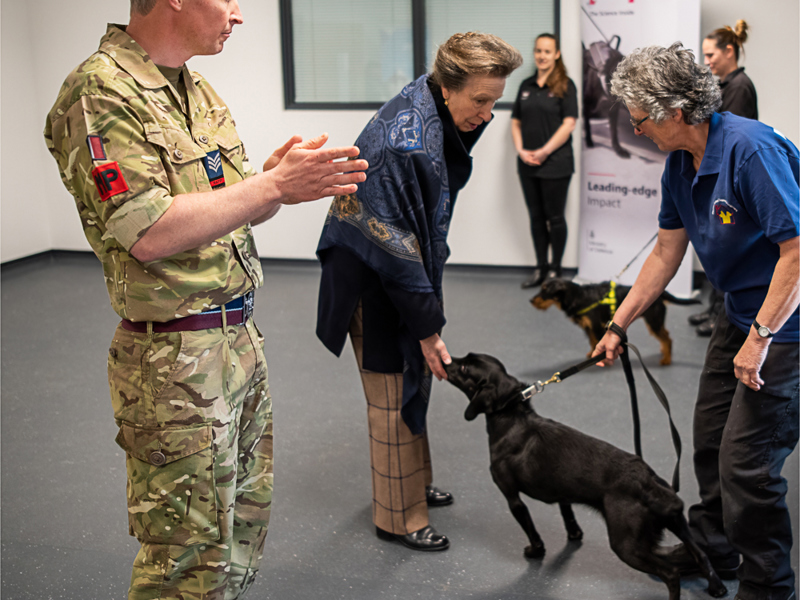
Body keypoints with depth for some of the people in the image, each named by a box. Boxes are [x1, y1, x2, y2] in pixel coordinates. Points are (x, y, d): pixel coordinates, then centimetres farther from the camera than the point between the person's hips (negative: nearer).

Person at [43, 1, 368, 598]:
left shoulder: (198, 90, 11)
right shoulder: (100, 94, -17)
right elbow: (149, 234, -24)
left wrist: (281, 178, -8)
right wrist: (274, 185, -22)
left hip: (241, 339, 9)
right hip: (175, 360, -9)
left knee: (247, 517, 20)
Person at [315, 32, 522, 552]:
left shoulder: (440, 112, -3)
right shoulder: (405, 146, -31)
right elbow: (395, 246, -27)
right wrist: (428, 328, -23)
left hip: (408, 268, 9)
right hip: (374, 281, -9)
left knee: (415, 383, 19)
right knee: (395, 397, 1)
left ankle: (414, 484, 36)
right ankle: (399, 518, 15)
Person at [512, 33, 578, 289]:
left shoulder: (565, 86, -4)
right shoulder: (526, 86, 12)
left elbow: (568, 124, -12)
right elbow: (516, 122, 12)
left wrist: (544, 151, -15)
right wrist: (521, 150, -4)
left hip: (555, 164, -5)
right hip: (528, 165, 5)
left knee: (555, 217, 2)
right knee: (536, 217, 11)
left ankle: (555, 269, 13)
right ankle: (540, 268, 20)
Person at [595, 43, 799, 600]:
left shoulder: (751, 149, -27)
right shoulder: (681, 164, 2)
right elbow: (667, 252, 12)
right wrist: (618, 324, 14)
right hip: (741, 313, 9)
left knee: (746, 459, -6)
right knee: (711, 435, 18)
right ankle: (713, 546, 40)